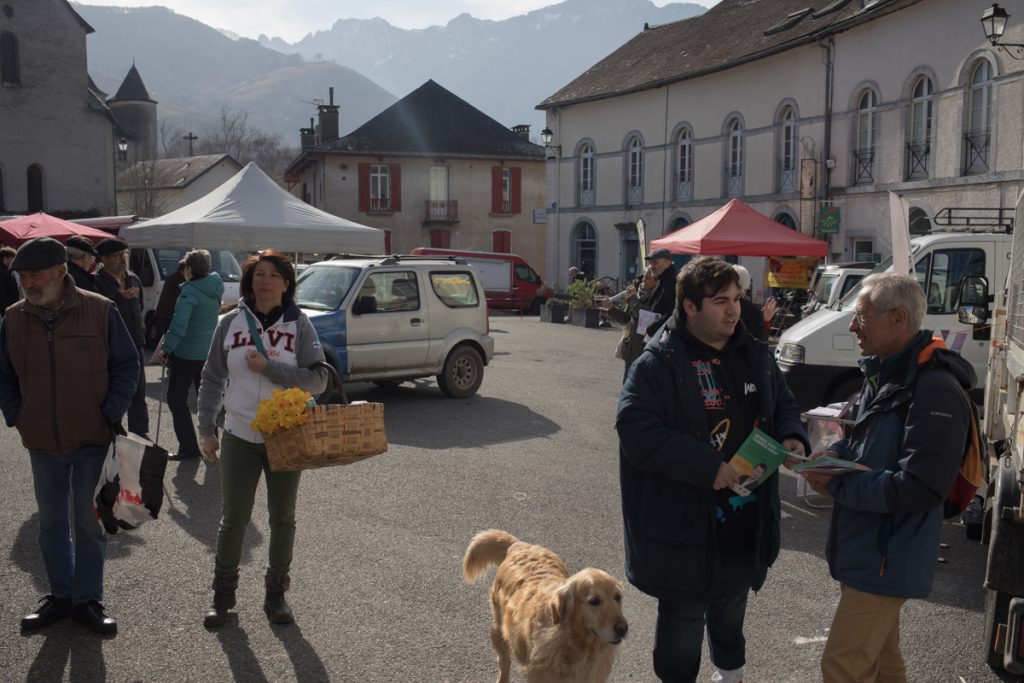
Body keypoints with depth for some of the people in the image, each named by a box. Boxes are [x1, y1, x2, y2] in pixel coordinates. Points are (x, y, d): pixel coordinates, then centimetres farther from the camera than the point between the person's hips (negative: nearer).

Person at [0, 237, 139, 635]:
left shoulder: (100, 311, -9)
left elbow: (126, 367, -3)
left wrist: (110, 415, -11)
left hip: (92, 439, -3)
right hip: (42, 442, 3)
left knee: (89, 524, 6)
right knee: (51, 523, 14)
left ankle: (88, 599, 21)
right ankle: (61, 595, 30)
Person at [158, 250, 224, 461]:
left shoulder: (190, 291, -18)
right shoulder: (215, 288, 4)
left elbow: (179, 323, -27)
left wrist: (166, 347, -21)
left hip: (187, 354, -7)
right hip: (209, 352, 7)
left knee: (176, 399, 3)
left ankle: (188, 448, 1)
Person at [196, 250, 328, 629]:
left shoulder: (299, 324, -2)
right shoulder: (231, 322, 2)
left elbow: (317, 379, -10)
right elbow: (212, 379, 5)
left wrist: (269, 367, -18)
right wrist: (206, 430, 0)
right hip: (239, 437, 1)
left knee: (282, 518, 11)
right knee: (233, 520, 7)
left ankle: (276, 593, 25)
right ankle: (223, 593, 25)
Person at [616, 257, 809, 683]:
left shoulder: (756, 355, 6)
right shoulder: (657, 364, -17)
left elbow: (783, 404, 19)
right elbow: (637, 431, -25)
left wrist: (791, 436, -4)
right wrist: (707, 467, -28)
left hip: (746, 519, 7)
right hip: (685, 525, -6)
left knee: (731, 611, 26)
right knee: (683, 618, 9)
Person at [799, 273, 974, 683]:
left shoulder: (935, 390, -24)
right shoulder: (884, 373, 8)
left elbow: (918, 489, -27)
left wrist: (836, 485, -19)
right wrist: (838, 454, 0)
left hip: (886, 560, -10)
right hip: (865, 547, 10)